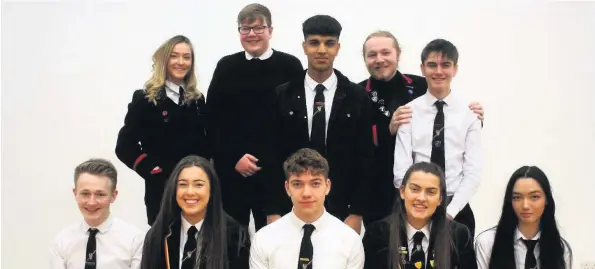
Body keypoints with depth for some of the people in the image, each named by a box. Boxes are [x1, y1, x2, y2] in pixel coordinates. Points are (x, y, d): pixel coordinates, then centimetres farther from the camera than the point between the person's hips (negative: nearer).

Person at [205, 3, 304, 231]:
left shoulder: (289, 66, 3)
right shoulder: (226, 66, 9)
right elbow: (213, 120, 4)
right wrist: (234, 158, -6)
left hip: (276, 170, -2)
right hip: (231, 170, 2)